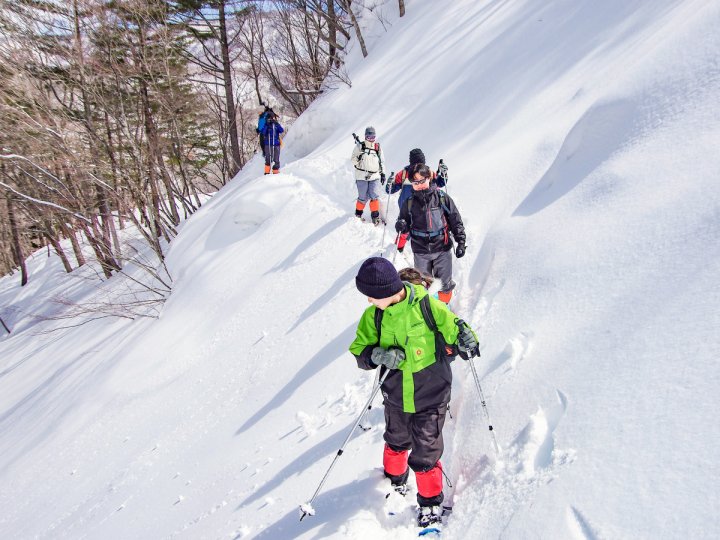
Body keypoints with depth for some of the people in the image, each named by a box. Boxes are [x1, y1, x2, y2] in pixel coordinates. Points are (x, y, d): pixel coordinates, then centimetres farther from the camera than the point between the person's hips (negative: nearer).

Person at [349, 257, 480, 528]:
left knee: (425, 454, 4)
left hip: (430, 396, -4)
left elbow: (453, 329, -9)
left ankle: (431, 500, 30)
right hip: (396, 396, 4)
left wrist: (465, 341, -32)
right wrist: (377, 356, -25)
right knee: (397, 442, 25)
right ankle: (395, 477, 56)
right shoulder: (374, 315, -9)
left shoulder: (427, 306, -19)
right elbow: (359, 351, -4)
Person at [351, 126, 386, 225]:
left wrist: (382, 173, 14)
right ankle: (358, 214, 18)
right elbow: (353, 160, 2)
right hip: (362, 176, -2)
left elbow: (381, 162, 20)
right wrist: (358, 158, -19)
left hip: (374, 176, 2)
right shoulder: (359, 146, 3)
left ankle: (375, 215, 2)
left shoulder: (378, 147, 12)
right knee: (363, 197, -2)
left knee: (374, 196, -7)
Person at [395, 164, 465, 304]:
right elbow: (404, 222, 10)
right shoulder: (409, 202, -1)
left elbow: (456, 220, 1)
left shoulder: (442, 197, -4)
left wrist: (461, 242, -3)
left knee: (445, 283, 8)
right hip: (420, 251, 1)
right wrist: (401, 226, -15)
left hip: (442, 249, -1)